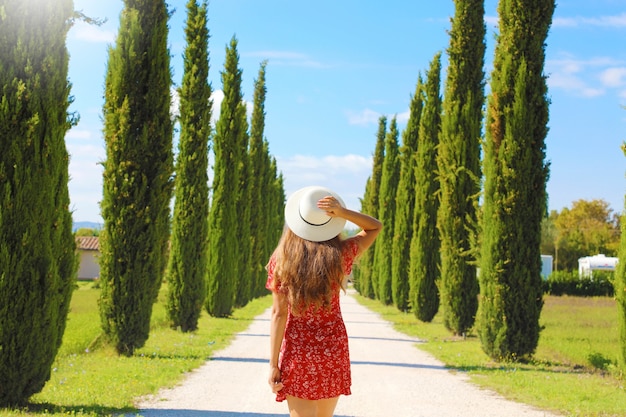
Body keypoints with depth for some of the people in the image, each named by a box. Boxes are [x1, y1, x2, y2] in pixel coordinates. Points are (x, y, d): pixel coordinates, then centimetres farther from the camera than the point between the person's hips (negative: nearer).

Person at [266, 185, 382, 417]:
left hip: (297, 352, -2)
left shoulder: (281, 259, -10)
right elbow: (375, 227, 7)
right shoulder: (340, 255, -8)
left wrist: (273, 364, -7)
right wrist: (342, 212, -10)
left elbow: (278, 314, -11)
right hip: (333, 349, 2)